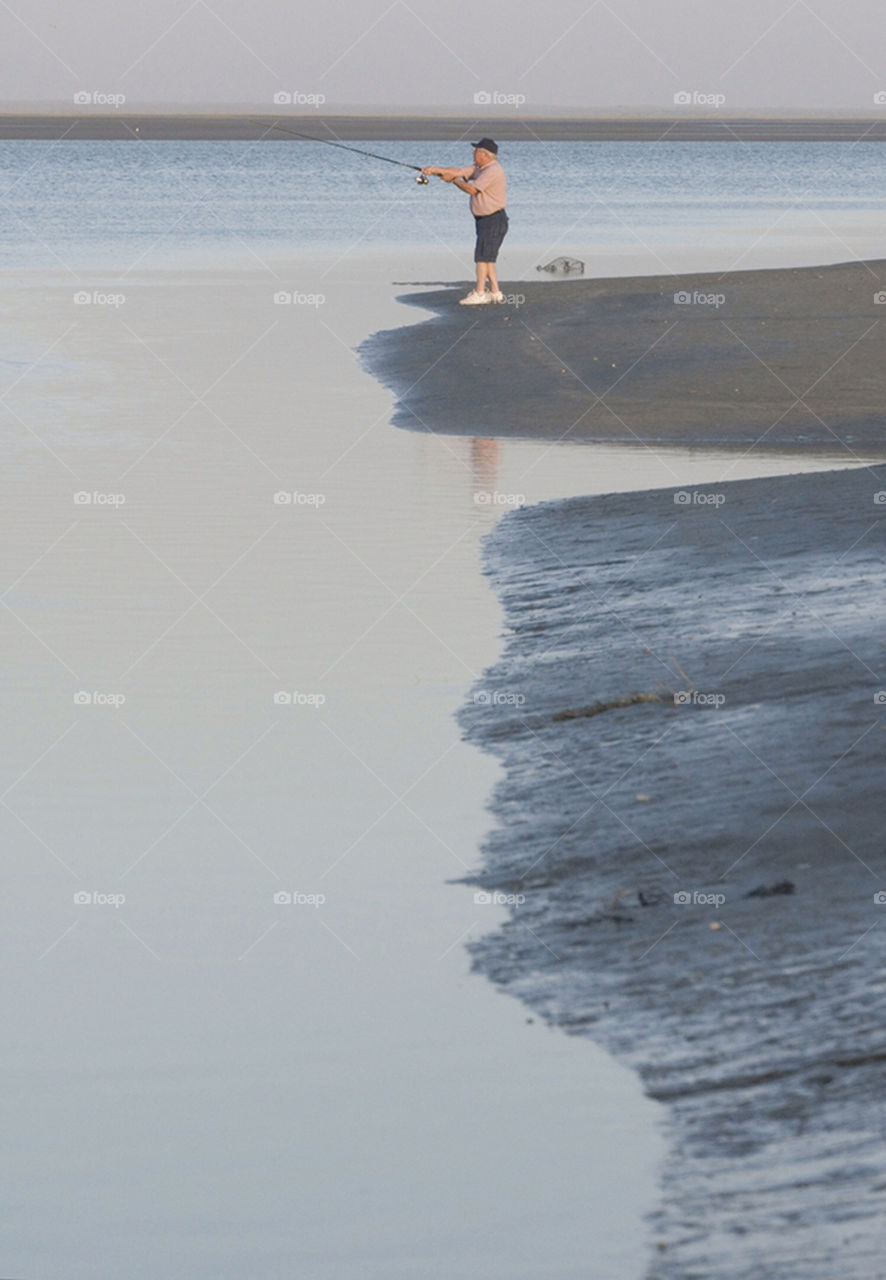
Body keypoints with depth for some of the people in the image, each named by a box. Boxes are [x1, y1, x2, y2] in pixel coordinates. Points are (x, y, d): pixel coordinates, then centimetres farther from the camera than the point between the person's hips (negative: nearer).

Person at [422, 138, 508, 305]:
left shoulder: (493, 171, -19)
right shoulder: (479, 168, 12)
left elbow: (472, 189, -20)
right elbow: (459, 172, 8)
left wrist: (453, 180, -6)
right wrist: (436, 170, -3)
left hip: (494, 220, -10)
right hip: (484, 220, 10)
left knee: (482, 256, -11)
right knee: (487, 257, 11)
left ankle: (479, 293, -11)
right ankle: (495, 292, 15)